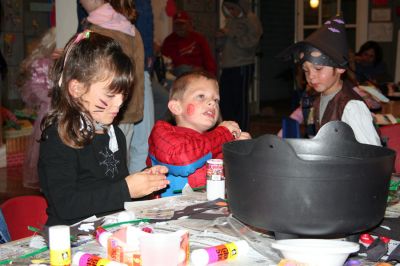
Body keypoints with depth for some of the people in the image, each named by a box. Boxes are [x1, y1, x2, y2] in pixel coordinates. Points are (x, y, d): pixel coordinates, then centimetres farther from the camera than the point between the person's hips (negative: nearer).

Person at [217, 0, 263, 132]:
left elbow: (250, 43, -16)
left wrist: (232, 34, -13)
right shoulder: (230, 20, 19)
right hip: (227, 67, 7)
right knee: (224, 100, 5)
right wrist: (220, 37, 2)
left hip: (243, 67, -7)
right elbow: (222, 47, 23)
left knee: (240, 101, -5)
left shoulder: (251, 20, -2)